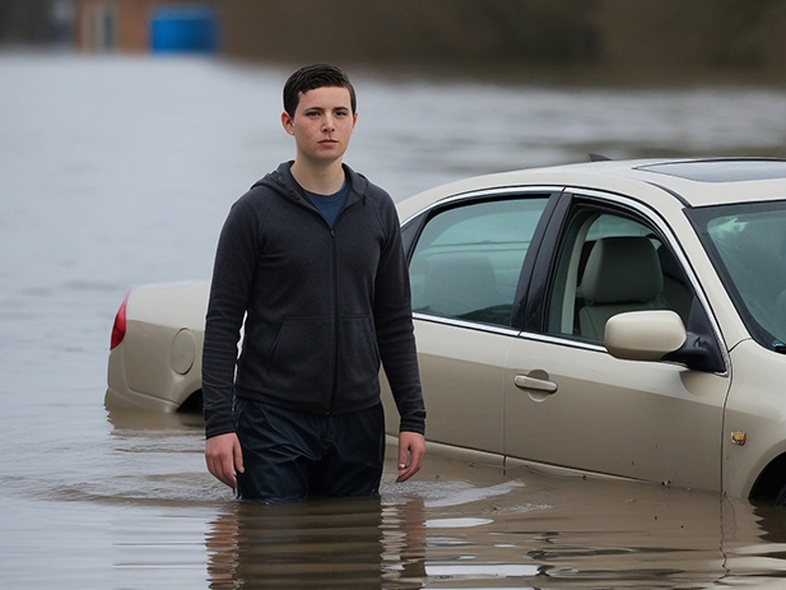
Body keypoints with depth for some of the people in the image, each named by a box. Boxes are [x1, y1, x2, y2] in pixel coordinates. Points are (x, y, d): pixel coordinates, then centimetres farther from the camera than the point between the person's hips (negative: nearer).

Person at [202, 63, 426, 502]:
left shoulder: (378, 210, 10)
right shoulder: (257, 211, -2)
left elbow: (395, 322, 13)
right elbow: (223, 322, -4)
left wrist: (413, 418, 6)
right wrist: (218, 423, -12)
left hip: (357, 421, 4)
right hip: (274, 418, -4)